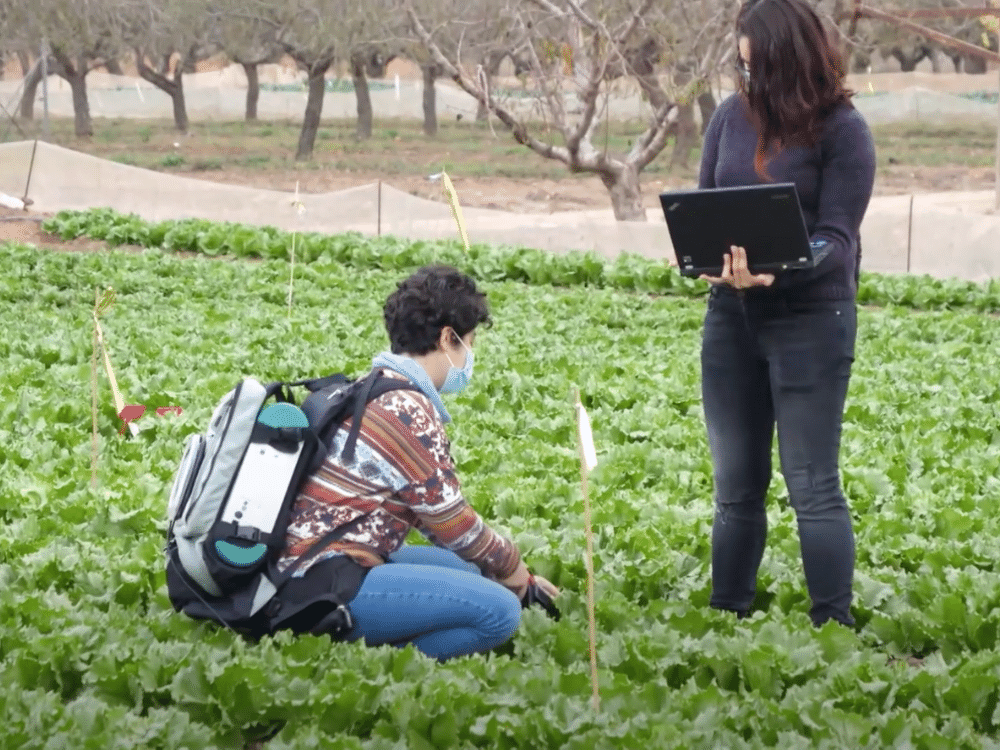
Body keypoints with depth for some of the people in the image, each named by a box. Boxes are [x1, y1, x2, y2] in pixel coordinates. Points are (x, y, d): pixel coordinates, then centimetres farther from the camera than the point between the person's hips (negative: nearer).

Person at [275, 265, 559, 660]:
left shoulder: (372, 391, 18)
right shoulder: (410, 412, -13)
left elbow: (440, 513, 23)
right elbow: (454, 526, -6)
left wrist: (512, 569, 22)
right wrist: (516, 574, 11)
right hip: (324, 587, -11)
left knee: (468, 570, 23)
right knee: (498, 610, -18)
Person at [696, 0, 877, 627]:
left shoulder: (842, 129, -9)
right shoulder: (732, 115, 5)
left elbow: (836, 237, -13)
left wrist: (777, 272, -31)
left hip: (811, 319, -5)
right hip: (731, 315, 5)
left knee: (813, 488, -4)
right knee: (736, 487, 11)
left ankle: (835, 628, 2)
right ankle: (726, 619, 20)